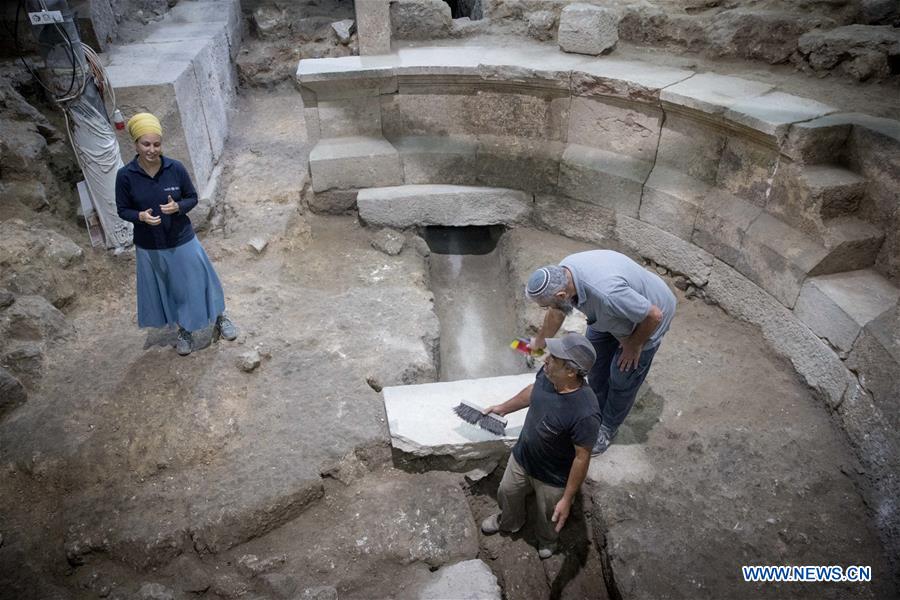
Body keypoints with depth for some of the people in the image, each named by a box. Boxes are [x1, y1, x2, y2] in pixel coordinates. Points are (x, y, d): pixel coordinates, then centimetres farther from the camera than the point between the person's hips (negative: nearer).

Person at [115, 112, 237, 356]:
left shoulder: (176, 168, -14)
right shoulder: (125, 175, -14)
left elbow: (193, 198, -2)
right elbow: (122, 210, -4)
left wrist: (178, 207, -23)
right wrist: (141, 216, -24)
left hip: (182, 240, -1)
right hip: (149, 247, 1)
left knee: (196, 282, 14)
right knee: (166, 290, 17)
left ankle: (220, 317, 39)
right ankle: (184, 331, 38)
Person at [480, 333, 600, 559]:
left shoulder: (585, 413, -42)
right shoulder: (547, 374, -22)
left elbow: (582, 458, -28)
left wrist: (567, 499, -18)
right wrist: (503, 408, 15)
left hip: (553, 478, -5)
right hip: (521, 457, 5)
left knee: (549, 516, 27)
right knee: (507, 493, 31)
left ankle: (547, 540, 62)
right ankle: (510, 522, 65)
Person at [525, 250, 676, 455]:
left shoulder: (607, 293, -47)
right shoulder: (561, 273, -22)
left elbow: (654, 315, -32)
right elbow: (556, 313, 1)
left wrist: (634, 346, -14)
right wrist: (539, 341, 18)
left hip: (645, 321, -7)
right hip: (613, 314, 7)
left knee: (622, 378, 7)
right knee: (594, 359, 17)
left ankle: (608, 427, 32)